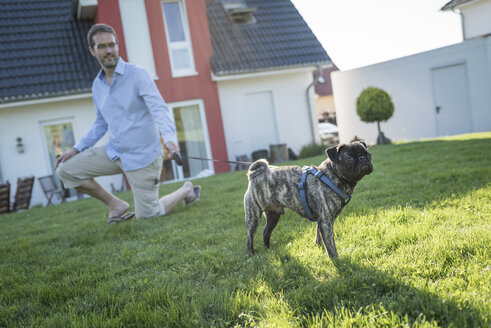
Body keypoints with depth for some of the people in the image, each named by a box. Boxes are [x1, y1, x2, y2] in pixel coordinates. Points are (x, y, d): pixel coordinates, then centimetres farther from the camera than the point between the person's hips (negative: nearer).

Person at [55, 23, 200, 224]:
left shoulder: (137, 74, -11)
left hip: (142, 157, -6)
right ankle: (116, 206, 10)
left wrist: (170, 138, -41)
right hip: (114, 153, 6)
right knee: (65, 169, -3)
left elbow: (159, 109, -23)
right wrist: (76, 149, 14)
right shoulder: (97, 84, 9)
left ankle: (186, 191, 25)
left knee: (148, 216, -4)